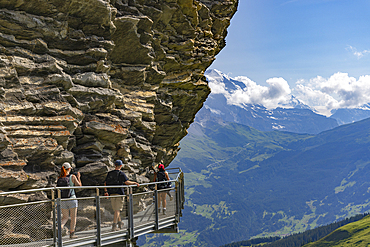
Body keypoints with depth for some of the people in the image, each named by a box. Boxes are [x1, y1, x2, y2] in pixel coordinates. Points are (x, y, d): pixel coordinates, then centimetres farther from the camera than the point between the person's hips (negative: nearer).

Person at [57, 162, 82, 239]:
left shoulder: (59, 178, 1)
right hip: (72, 198, -4)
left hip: (62, 200, 4)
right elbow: (79, 186, -2)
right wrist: (78, 177, 11)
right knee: (73, 217, 10)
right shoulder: (72, 177, -9)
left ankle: (60, 226, -13)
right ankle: (71, 233, 10)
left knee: (65, 217, 15)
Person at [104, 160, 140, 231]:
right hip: (119, 193, -5)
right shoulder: (121, 173, -7)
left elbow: (105, 183, 10)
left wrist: (106, 191, 23)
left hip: (112, 193, 5)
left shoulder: (109, 173, 7)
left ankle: (119, 222, 25)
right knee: (117, 210, -3)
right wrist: (135, 183, -2)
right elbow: (127, 182, -16)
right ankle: (114, 226, -10)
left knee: (116, 209, 18)